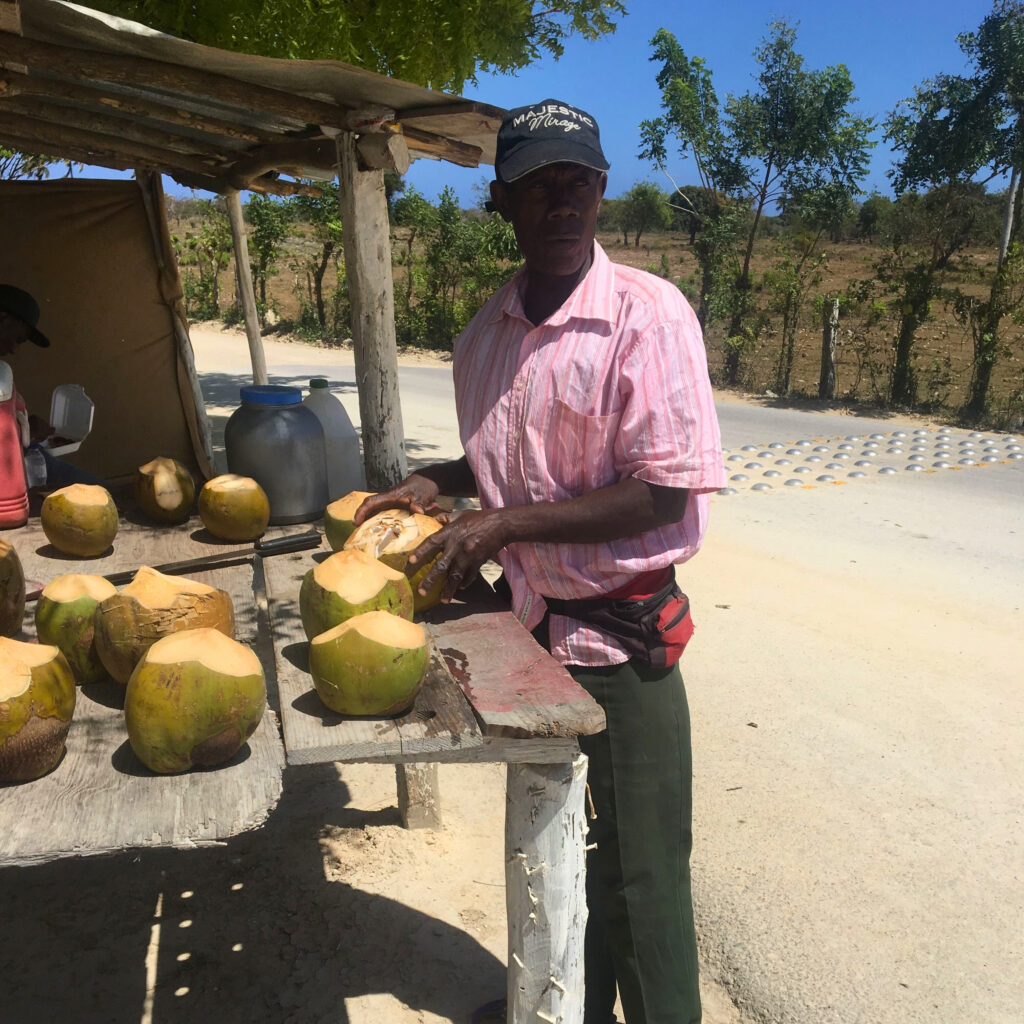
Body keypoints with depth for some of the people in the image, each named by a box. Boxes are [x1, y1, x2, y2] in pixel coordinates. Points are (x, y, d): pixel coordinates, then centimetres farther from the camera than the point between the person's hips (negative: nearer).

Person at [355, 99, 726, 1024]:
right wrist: (436, 483, 2)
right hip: (527, 622, 7)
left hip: (617, 635, -6)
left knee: (637, 875, 8)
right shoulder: (486, 333, 5)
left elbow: (664, 494, -20)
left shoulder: (648, 313, -15)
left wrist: (505, 522, -21)